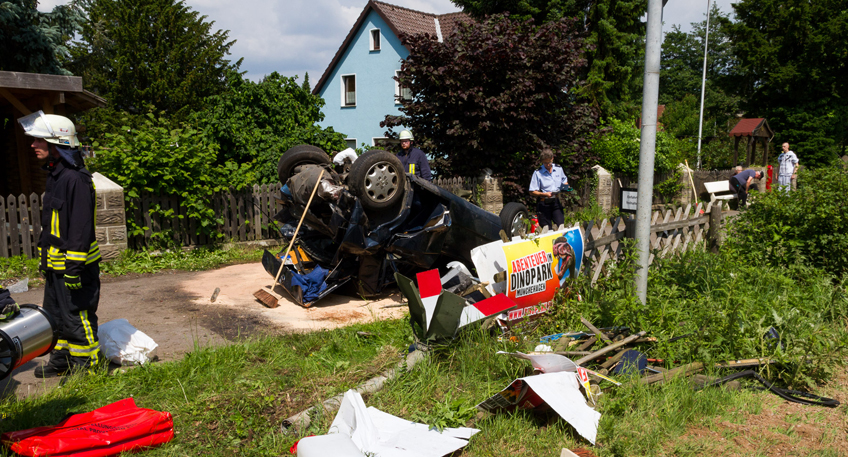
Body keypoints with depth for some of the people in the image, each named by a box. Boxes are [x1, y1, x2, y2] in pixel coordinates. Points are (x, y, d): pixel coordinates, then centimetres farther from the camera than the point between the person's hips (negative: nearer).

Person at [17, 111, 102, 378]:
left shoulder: (76, 179, -18)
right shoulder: (54, 176, 14)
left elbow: (81, 227, -22)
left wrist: (74, 266, -23)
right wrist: (45, 259, 23)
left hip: (74, 265, -10)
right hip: (56, 265, 10)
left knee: (77, 318, -2)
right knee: (56, 315, 20)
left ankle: (86, 367, 9)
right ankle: (61, 361, 34)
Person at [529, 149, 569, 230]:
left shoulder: (559, 169, 10)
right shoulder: (537, 173, -3)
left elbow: (565, 181, 26)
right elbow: (532, 192, -6)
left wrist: (566, 187, 2)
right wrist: (545, 194, -21)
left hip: (556, 202, 3)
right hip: (543, 203, -3)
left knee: (560, 225, -9)